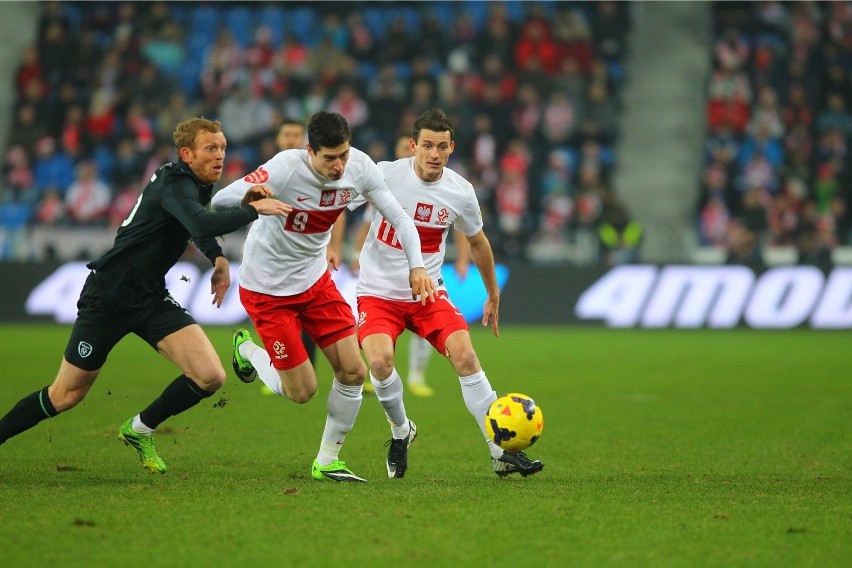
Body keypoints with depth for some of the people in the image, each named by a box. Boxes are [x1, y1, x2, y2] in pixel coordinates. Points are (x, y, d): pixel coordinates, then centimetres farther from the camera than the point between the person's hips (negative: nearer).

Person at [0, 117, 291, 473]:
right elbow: (203, 224, -43)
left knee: (210, 377, -10)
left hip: (152, 298, 8)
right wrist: (253, 210, -31)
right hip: (108, 296, -8)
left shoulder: (197, 184, 5)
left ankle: (140, 430, 12)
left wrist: (217, 257, 16)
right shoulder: (174, 184, -22)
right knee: (66, 396, 1)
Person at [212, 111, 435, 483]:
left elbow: (398, 218, -6)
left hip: (314, 278, 5)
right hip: (267, 288, -5)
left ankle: (327, 461, 16)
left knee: (353, 371, -3)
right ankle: (247, 350, 28)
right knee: (302, 392, -3)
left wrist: (416, 266, -23)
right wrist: (249, 194, -51)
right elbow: (218, 201, -29)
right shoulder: (285, 168, -29)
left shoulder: (360, 167, -14)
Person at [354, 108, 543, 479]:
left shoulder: (461, 192, -4)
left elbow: (477, 242, 14)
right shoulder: (384, 175, -14)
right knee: (379, 360, -26)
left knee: (465, 356, -17)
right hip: (377, 292, -2)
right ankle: (400, 431, 5)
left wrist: (493, 296, 23)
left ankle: (502, 453, -8)